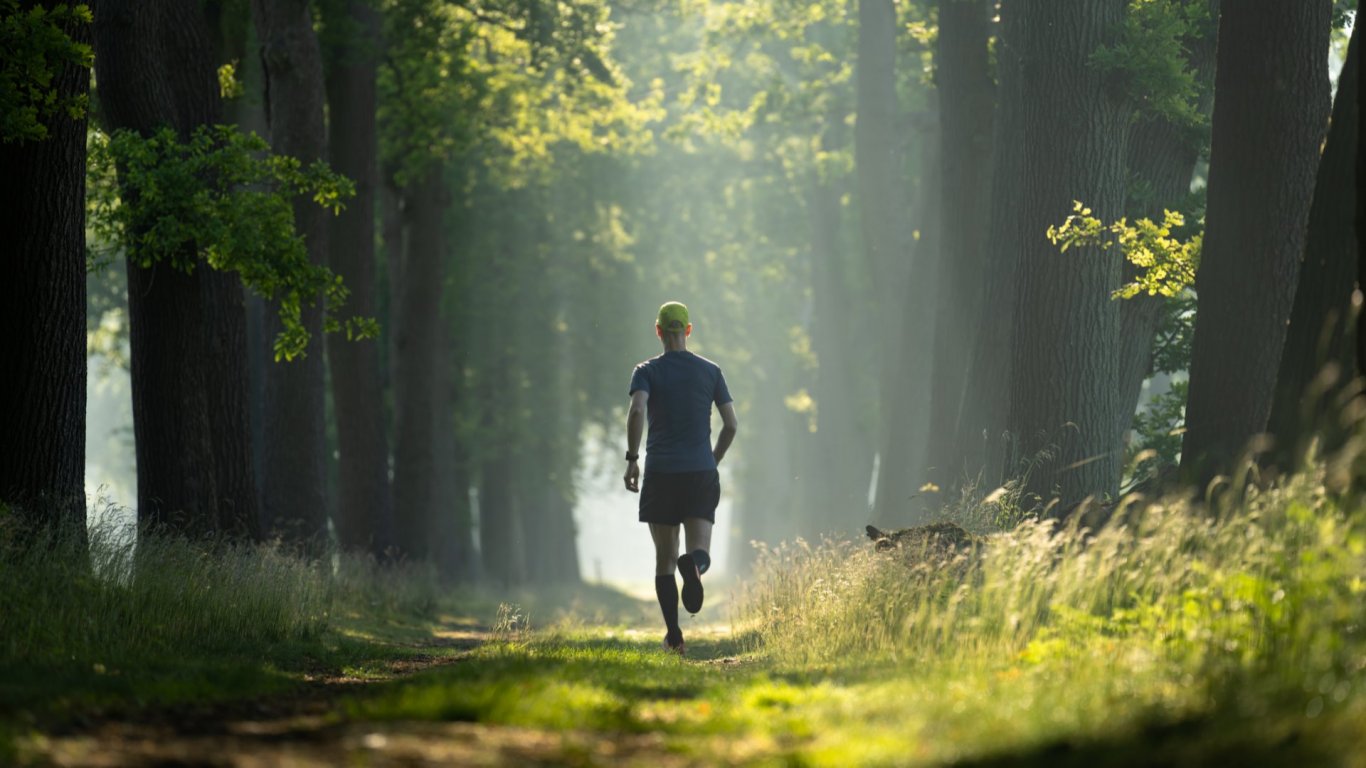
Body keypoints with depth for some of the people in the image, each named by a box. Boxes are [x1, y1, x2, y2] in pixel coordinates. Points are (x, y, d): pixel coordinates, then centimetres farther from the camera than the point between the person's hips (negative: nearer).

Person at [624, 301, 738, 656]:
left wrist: (632, 459, -9)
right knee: (701, 550, -5)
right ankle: (695, 562, -42)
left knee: (664, 559, 9)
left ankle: (673, 635, 7)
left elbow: (636, 411, -17)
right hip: (702, 473, 1)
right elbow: (731, 425, 5)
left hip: (660, 474, 0)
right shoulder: (710, 371, 8)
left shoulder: (647, 371, 2)